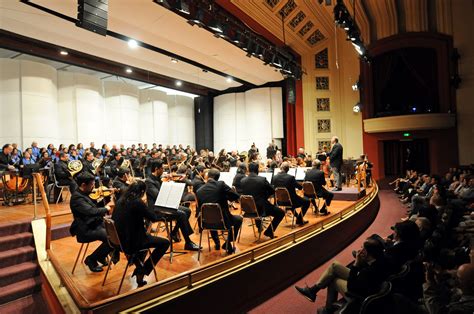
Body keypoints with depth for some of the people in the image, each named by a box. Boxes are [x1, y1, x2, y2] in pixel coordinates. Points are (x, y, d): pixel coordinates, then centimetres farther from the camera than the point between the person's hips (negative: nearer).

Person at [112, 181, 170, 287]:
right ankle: (144, 270, 7)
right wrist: (144, 205, -1)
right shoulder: (138, 202, -20)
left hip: (120, 240, 8)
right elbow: (154, 218, -13)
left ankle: (139, 266, 35)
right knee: (165, 243, 3)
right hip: (131, 243, -8)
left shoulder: (120, 201, 2)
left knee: (146, 235, 34)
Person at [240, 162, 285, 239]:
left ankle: (259, 227, 52)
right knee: (281, 212, 14)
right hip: (262, 208, -5)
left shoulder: (243, 181, -7)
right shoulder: (262, 179, -17)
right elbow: (272, 191, -4)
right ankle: (269, 231, 9)